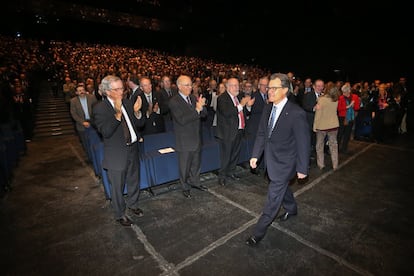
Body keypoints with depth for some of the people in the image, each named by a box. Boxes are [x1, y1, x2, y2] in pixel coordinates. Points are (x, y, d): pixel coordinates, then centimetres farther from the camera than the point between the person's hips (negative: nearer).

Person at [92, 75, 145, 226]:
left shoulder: (128, 102, 1)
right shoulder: (99, 108, -14)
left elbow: (140, 123, 2)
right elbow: (105, 132, -25)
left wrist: (137, 112, -18)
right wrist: (117, 114, -35)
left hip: (133, 150, 5)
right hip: (116, 154, -5)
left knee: (134, 181, 22)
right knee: (118, 187, 12)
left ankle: (133, 204, 48)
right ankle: (120, 214, 35)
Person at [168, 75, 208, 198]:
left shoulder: (193, 98, 6)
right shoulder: (174, 101, -15)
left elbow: (204, 114, 1)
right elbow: (182, 120, -26)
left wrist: (201, 106, -20)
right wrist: (196, 110, -29)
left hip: (197, 139, 7)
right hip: (184, 141, -6)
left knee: (196, 164, 21)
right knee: (185, 167, 10)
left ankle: (195, 182, 42)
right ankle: (185, 188, 30)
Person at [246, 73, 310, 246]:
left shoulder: (296, 113, -22)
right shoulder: (268, 109, -1)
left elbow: (303, 143, -16)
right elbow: (261, 134, 5)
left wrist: (302, 168, -11)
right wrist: (255, 155, 1)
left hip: (284, 163, -7)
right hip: (271, 159, 7)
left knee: (273, 197, 3)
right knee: (282, 187, 28)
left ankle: (259, 232, 19)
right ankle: (291, 209, 57)